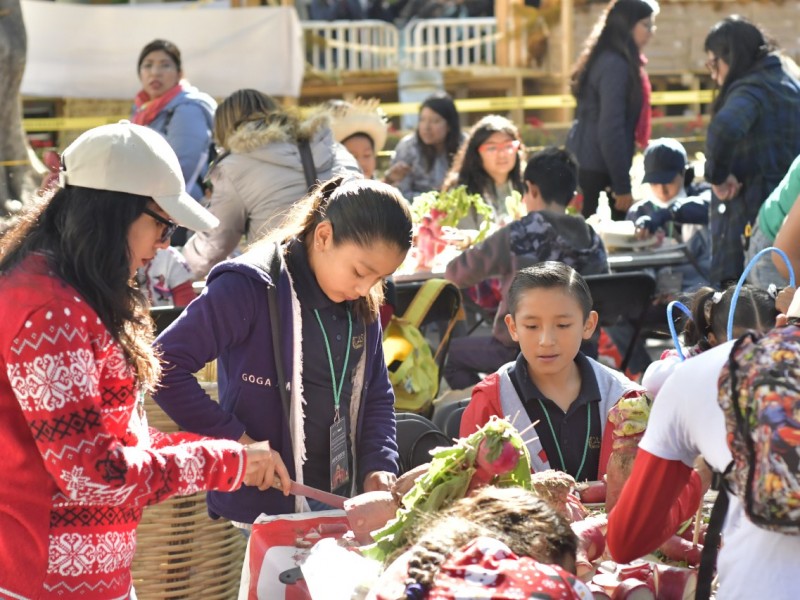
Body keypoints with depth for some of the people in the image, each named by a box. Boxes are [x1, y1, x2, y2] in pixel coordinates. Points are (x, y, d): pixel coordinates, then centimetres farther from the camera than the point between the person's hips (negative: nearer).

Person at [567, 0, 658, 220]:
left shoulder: (615, 60, 13)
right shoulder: (615, 65, -17)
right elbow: (610, 129, -21)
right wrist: (622, 185, -19)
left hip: (592, 165, 10)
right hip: (598, 170, -10)